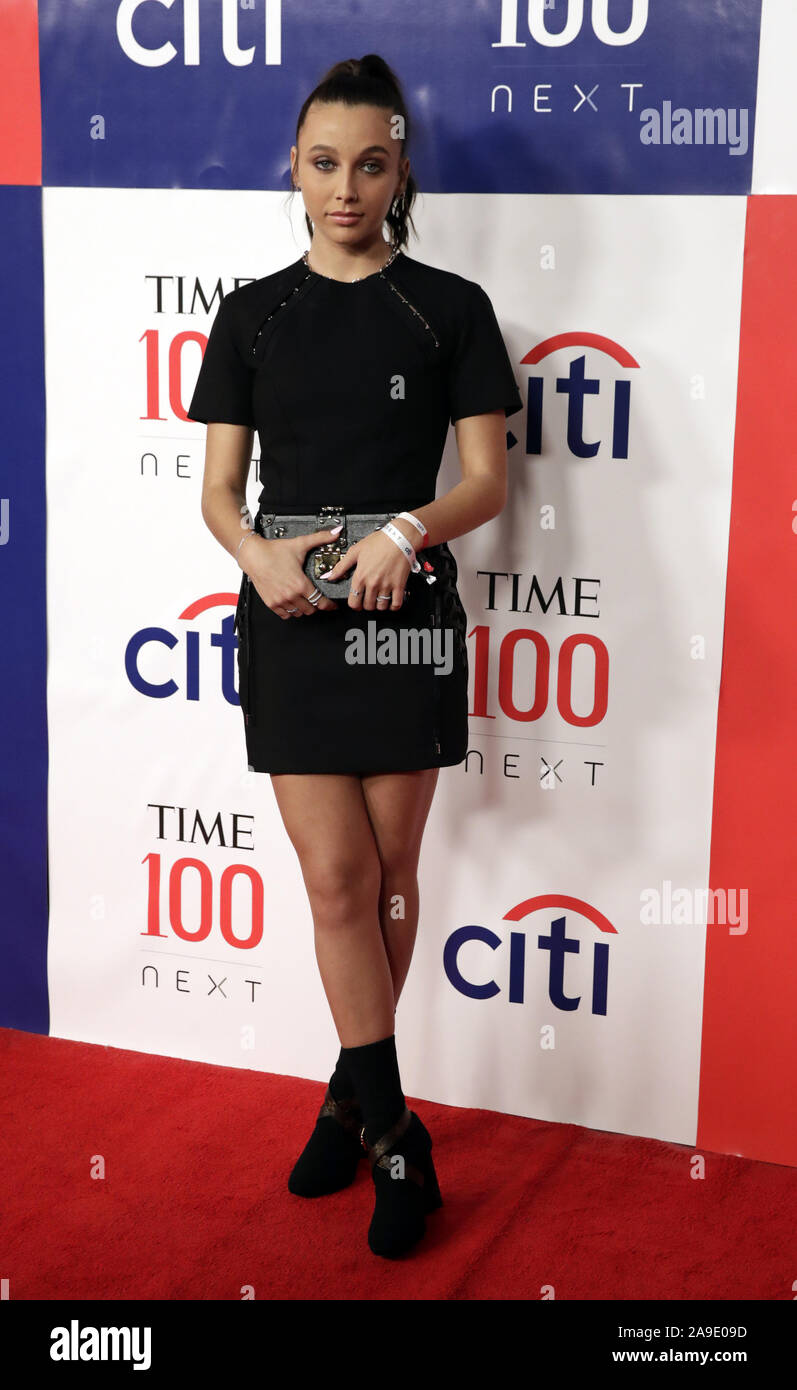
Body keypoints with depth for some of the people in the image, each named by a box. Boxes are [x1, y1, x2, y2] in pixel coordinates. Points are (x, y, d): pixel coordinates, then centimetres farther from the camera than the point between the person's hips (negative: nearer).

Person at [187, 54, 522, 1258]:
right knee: (337, 879, -1)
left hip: (405, 614, -1)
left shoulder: (450, 309, 1)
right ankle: (394, 1137, 8)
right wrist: (258, 554, -16)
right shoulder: (253, 315, 6)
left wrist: (407, 532, -20)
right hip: (289, 619, 1)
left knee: (387, 875, 8)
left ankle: (353, 1091, 27)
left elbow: (487, 482, -1)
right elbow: (219, 490, 6)